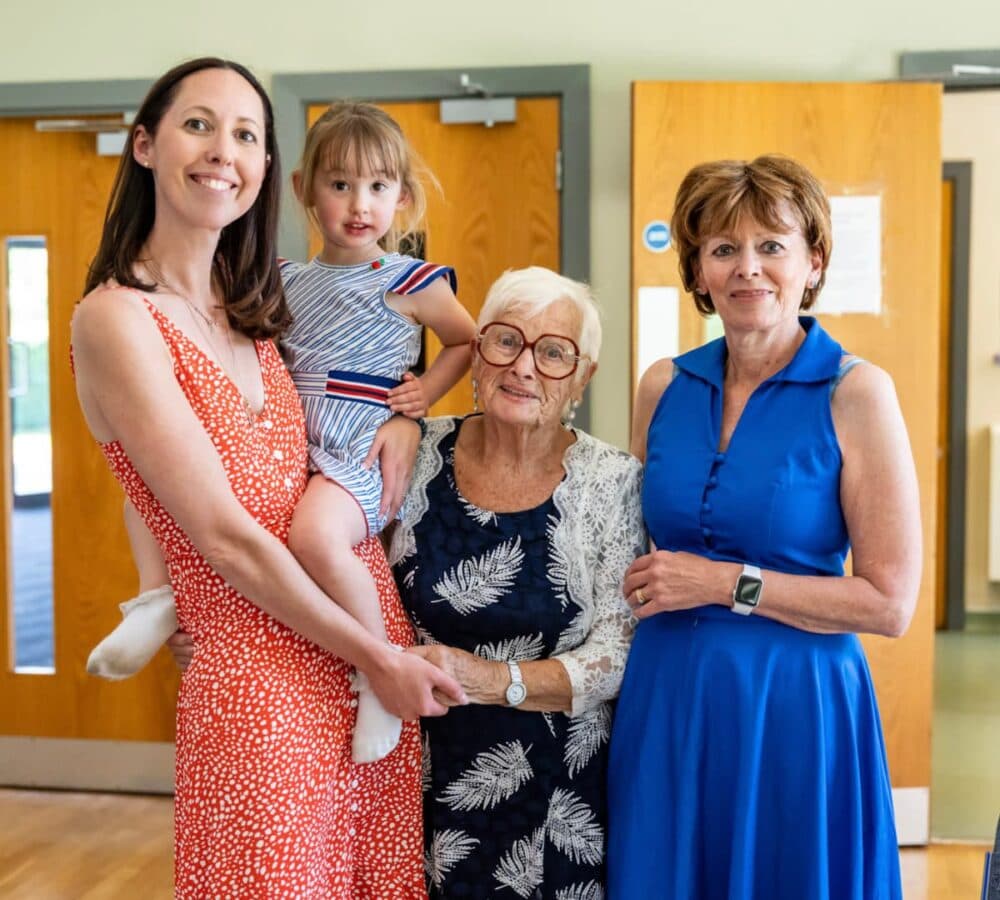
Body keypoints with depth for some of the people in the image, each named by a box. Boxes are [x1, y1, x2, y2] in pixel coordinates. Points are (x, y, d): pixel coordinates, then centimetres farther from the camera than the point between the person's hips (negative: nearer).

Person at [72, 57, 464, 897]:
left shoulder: (257, 313, 9)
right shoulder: (116, 316, -12)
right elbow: (225, 536, -16)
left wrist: (404, 412, 0)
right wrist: (377, 658, -11)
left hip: (376, 650, 7)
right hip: (261, 682, -6)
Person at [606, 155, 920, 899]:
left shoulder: (856, 393, -9)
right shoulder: (664, 387, 3)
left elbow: (890, 602, -13)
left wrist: (726, 583, -14)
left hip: (792, 706, -4)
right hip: (664, 701, 4)